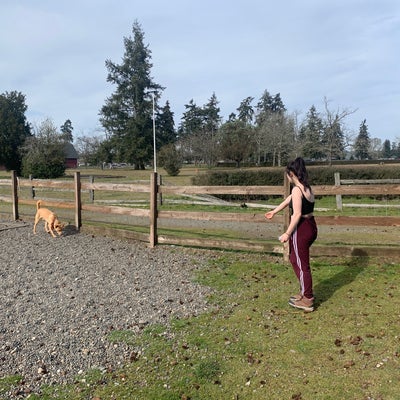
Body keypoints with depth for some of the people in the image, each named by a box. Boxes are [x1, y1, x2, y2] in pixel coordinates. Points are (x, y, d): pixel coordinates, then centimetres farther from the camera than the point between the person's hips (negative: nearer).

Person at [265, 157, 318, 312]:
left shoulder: (297, 189, -18)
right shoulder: (306, 187, 12)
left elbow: (297, 214, -22)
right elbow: (288, 200, 23)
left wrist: (287, 233, -16)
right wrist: (274, 211, 34)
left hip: (301, 229, -9)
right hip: (310, 227, 9)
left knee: (302, 264, 3)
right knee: (295, 259, 23)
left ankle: (307, 301, 16)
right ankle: (305, 292, 33)